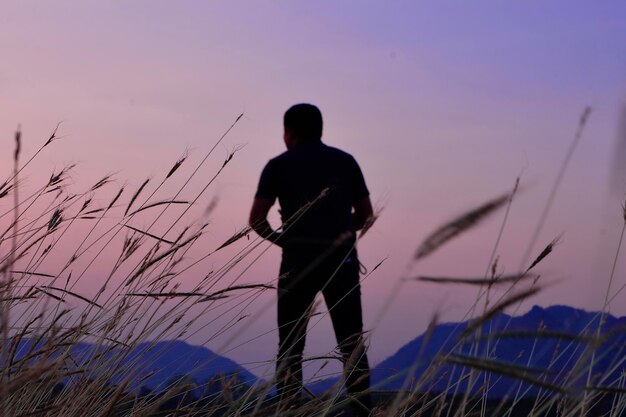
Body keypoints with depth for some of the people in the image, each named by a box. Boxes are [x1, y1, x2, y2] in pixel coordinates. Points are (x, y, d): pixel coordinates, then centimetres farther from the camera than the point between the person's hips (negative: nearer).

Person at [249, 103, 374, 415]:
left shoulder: (279, 166, 2)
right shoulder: (345, 161, 10)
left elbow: (256, 218, -5)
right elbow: (365, 214, 12)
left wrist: (278, 238, 11)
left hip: (299, 261, -2)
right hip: (342, 260, 2)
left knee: (290, 346, 6)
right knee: (352, 343, 4)